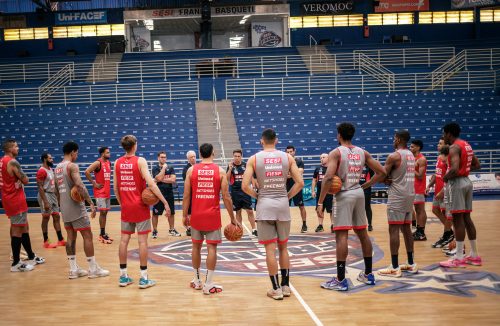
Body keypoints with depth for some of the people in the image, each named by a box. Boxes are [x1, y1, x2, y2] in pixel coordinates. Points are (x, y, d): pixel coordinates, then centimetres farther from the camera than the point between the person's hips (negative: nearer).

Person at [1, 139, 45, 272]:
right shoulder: (12, 162, -17)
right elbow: (25, 181, -15)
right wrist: (21, 177, 3)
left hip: (8, 198, 10)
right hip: (16, 200, -10)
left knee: (23, 227, 16)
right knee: (17, 230, -4)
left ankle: (31, 257, 25)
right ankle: (16, 263, 1)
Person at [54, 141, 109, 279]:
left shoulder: (57, 168, 13)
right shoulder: (72, 166, -14)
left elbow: (57, 189, 19)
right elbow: (80, 186, -25)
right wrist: (91, 203, -24)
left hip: (64, 207, 9)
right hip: (76, 207, -9)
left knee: (71, 237, 12)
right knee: (87, 236, -2)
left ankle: (73, 269, 14)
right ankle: (94, 269, 2)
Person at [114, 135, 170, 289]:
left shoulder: (117, 163, 4)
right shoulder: (140, 161, -10)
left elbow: (115, 188, 8)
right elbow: (151, 184, -20)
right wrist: (165, 202, -19)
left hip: (126, 207, 5)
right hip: (140, 207, -5)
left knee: (124, 240, 10)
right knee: (142, 241, 0)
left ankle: (123, 276, 16)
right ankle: (144, 278, 3)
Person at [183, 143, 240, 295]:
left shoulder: (191, 170, 1)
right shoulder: (220, 171, -2)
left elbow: (186, 195, -1)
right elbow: (226, 197, -5)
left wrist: (184, 215, 8)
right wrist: (233, 218, 2)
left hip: (196, 215, 2)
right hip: (213, 215, -2)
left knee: (196, 246, 15)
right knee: (211, 247, 3)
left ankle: (197, 281, 26)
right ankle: (208, 284, 3)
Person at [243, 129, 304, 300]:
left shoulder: (254, 159, -2)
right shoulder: (287, 157, 3)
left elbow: (245, 186, -10)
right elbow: (300, 183, -2)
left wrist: (257, 195, 7)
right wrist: (287, 196, 10)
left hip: (265, 204, -2)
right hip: (283, 204, 2)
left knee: (270, 248, 4)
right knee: (283, 247, 16)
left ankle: (276, 289, 8)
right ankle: (285, 286, 21)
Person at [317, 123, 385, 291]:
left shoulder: (336, 153, -8)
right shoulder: (362, 152, 10)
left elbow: (329, 177, -20)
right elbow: (381, 172, 9)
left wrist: (320, 202, -17)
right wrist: (365, 186, 14)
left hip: (344, 195, -6)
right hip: (359, 193, 6)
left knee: (341, 235, -6)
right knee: (362, 233, 15)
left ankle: (340, 280, -6)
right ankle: (368, 274, 25)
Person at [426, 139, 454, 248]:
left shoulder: (447, 158, -16)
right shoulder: (439, 157, 13)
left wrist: (442, 191, -22)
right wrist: (429, 186, 14)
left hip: (444, 190, -10)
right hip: (437, 190, 10)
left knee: (445, 212, -1)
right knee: (435, 210, 15)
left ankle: (446, 236, 10)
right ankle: (449, 231, 27)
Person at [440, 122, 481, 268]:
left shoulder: (454, 147, -16)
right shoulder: (467, 145, 14)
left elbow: (454, 170, -28)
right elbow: (477, 165, 20)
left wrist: (445, 178, -11)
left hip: (456, 183, -9)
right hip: (466, 181, 9)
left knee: (458, 219, -6)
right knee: (466, 218, 14)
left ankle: (459, 258, -3)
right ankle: (474, 255, 19)